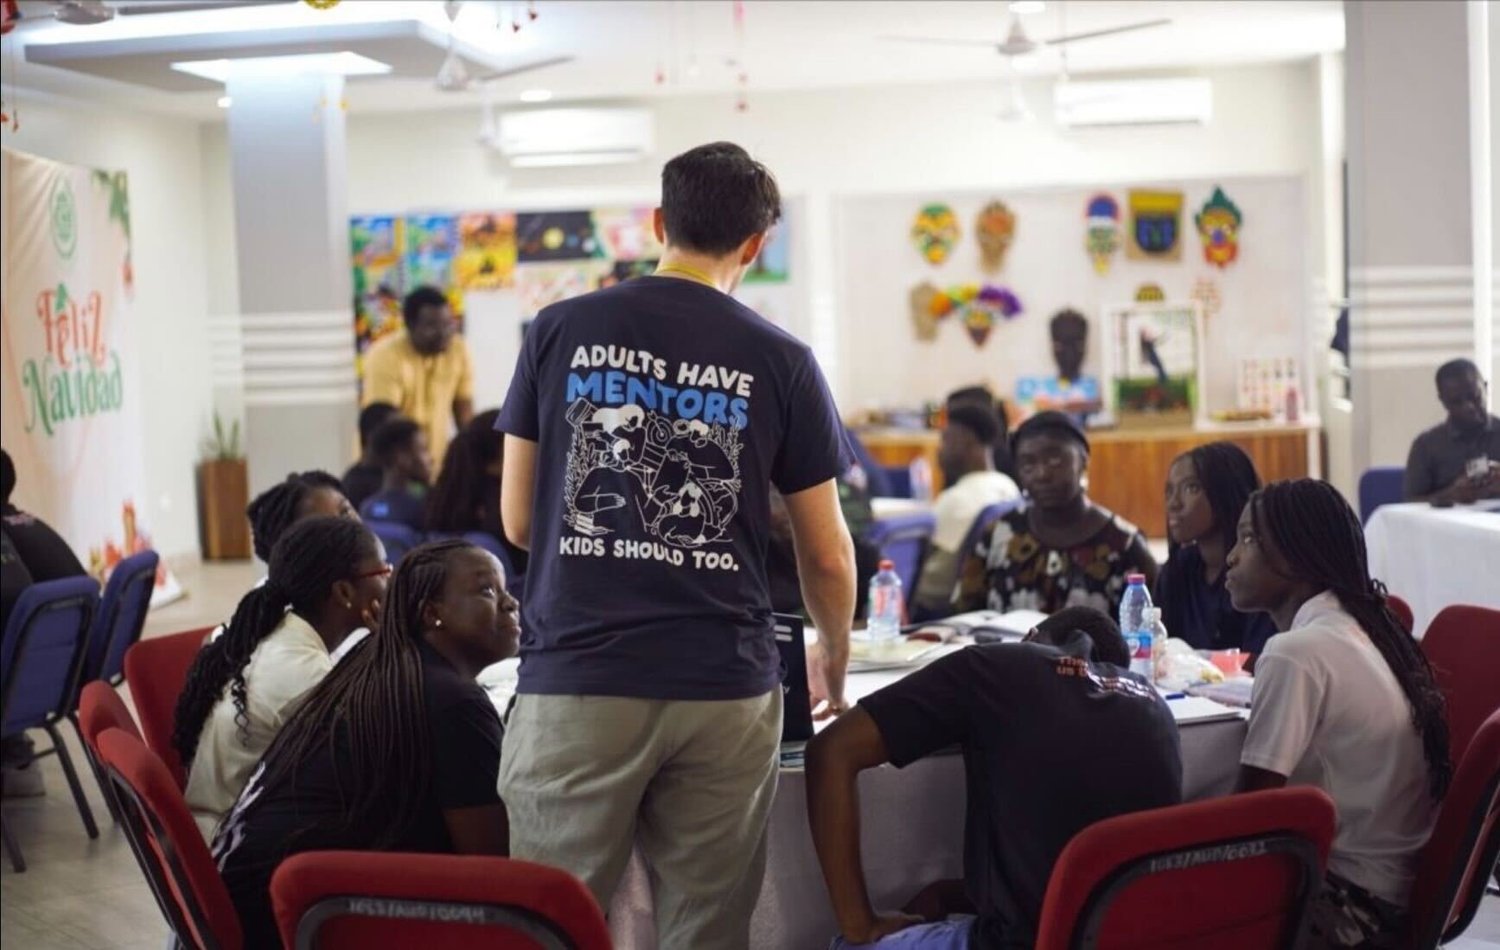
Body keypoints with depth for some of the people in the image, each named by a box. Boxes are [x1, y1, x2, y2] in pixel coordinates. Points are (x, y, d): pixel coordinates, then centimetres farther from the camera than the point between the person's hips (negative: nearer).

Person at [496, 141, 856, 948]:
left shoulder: (560, 331, 4)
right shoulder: (781, 362, 2)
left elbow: (517, 520, 8)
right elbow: (827, 556, 7)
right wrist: (833, 658, 26)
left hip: (576, 679, 0)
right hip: (723, 690, 0)